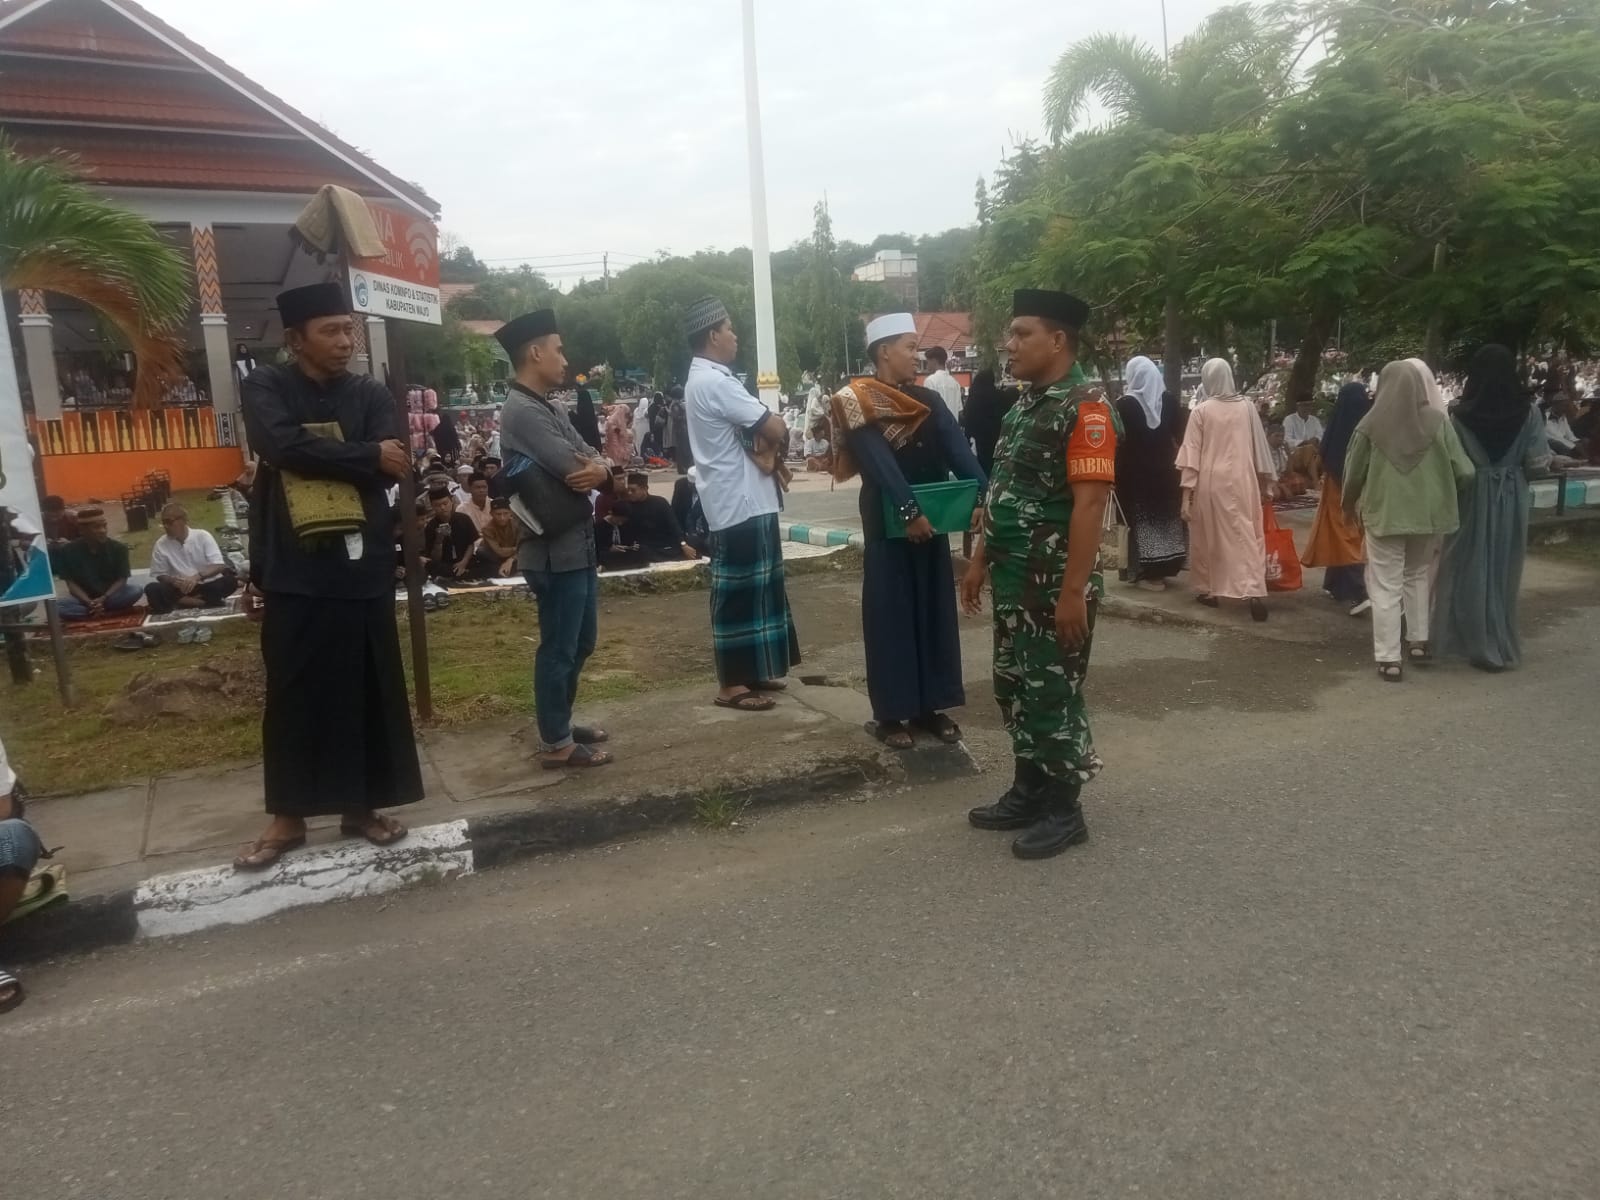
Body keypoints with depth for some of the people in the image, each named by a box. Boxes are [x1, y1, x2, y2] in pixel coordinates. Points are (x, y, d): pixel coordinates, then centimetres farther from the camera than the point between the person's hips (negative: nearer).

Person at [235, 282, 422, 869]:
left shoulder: (370, 393, 7)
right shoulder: (266, 386, 2)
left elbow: (394, 466, -7)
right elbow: (282, 445, -17)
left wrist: (317, 458, -11)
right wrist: (366, 456, -11)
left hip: (363, 564, 2)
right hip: (294, 568, -2)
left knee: (368, 688, 8)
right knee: (293, 692, 6)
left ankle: (360, 805, 23)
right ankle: (288, 817, 19)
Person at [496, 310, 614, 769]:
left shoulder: (549, 407, 15)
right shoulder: (522, 411, -16)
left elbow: (592, 459, 10)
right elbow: (574, 468, -22)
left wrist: (601, 469, -14)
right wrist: (594, 469, 1)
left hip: (577, 545, 10)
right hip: (555, 551, -10)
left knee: (580, 642, 19)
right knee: (558, 648, 1)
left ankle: (561, 723, 33)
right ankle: (555, 743, 13)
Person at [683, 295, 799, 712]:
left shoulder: (704, 379, 16)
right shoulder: (715, 382, -17)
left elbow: (748, 433, 16)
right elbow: (775, 430, -19)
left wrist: (770, 452, -3)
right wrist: (779, 433, 3)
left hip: (744, 500, 11)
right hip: (739, 504, -11)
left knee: (754, 587, 17)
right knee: (738, 592, -3)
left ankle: (751, 670, 27)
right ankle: (731, 684, 5)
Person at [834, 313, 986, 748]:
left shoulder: (928, 401, 9)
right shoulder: (858, 404, -8)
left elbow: (958, 450, -4)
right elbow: (879, 464, -21)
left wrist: (982, 494, -19)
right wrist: (908, 511, -31)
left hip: (931, 522, 6)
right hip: (888, 526, -6)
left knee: (934, 612, 9)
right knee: (890, 615, 2)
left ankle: (930, 705, 20)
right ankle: (890, 713, 10)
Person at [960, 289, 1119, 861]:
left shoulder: (1086, 406, -16)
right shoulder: (1024, 405, 13)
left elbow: (1089, 503, -22)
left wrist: (1074, 591, -24)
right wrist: (981, 560, 16)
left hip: (1057, 585, -9)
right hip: (1013, 580, 9)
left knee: (1053, 694, 1)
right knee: (1014, 688, 15)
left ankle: (1064, 810, 15)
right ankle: (1028, 792, 29)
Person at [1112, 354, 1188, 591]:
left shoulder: (1125, 404, -11)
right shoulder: (1169, 400, 0)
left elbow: (1117, 439, -8)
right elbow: (1181, 434, 2)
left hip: (1135, 471, -4)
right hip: (1165, 469, 4)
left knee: (1141, 519, 1)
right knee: (1166, 517, 13)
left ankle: (1145, 572, 0)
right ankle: (1163, 568, 17)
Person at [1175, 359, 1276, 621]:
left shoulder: (1202, 410, -5)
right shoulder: (1247, 407, 2)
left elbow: (1192, 453, -6)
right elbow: (1259, 447, 8)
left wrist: (1186, 493, -4)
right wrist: (1265, 481, 19)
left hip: (1210, 482, -2)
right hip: (1242, 481, 2)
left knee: (1208, 537, 12)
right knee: (1247, 536, 2)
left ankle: (1208, 590, 20)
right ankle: (1255, 591, -10)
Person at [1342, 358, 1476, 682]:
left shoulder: (1371, 424, -8)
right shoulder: (1438, 422, -7)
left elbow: (1354, 472, 1)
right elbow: (1463, 471, -5)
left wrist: (1349, 503, 21)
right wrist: (1442, 488, 17)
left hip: (1384, 513, -2)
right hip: (1428, 513, 2)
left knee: (1386, 586, 3)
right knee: (1417, 576, 23)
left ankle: (1388, 659, 1)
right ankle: (1419, 643, 28)